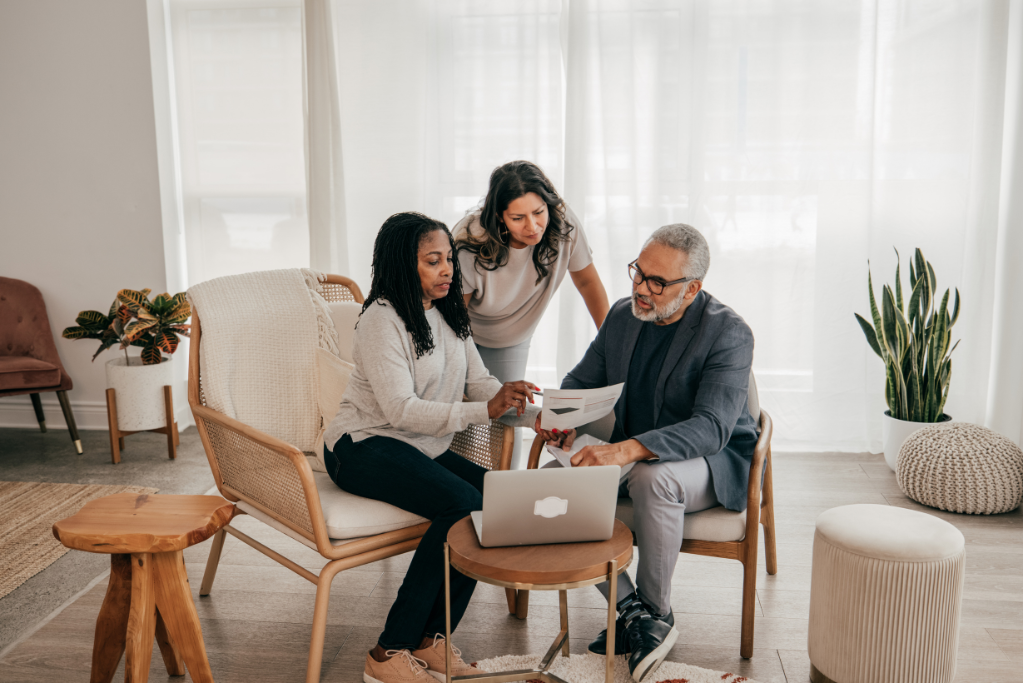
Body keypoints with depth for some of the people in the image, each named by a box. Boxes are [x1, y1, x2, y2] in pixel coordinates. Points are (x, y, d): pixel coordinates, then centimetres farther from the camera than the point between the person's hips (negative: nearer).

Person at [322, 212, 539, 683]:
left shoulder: (447, 315, 13)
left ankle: (429, 641, -8)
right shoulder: (381, 320, -13)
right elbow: (400, 409, -21)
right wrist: (484, 412, -30)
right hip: (365, 447, -7)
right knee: (463, 504, -29)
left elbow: (479, 381, 8)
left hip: (423, 449, 7)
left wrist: (535, 413, -11)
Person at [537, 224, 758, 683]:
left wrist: (628, 449, -45)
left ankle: (657, 614, -14)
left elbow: (711, 428, -30)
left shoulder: (729, 333, -18)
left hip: (714, 462, -6)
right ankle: (631, 609, -9)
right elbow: (581, 381, 11)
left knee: (652, 477, -39)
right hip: (630, 459, 6)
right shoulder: (623, 315, 1)